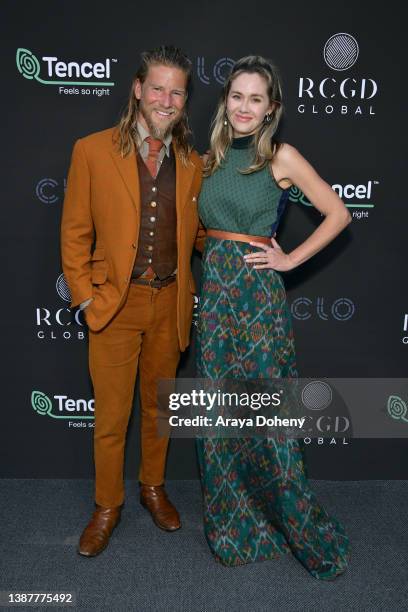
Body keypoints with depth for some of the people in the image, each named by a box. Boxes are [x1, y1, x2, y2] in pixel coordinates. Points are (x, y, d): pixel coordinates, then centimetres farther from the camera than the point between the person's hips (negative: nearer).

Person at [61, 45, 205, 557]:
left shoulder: (192, 164, 4)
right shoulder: (93, 151, -5)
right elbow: (74, 233, -2)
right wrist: (85, 298, -7)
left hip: (170, 307, 3)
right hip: (114, 305, -2)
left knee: (159, 406, 19)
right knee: (111, 417, 9)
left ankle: (153, 487, 42)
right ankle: (107, 506, 33)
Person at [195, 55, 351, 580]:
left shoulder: (281, 157, -2)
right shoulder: (212, 157, 11)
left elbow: (338, 214, 0)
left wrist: (291, 259, -5)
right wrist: (212, 256, 7)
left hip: (257, 291, -5)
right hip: (213, 287, 5)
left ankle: (294, 521, 24)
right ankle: (231, 520, 30)